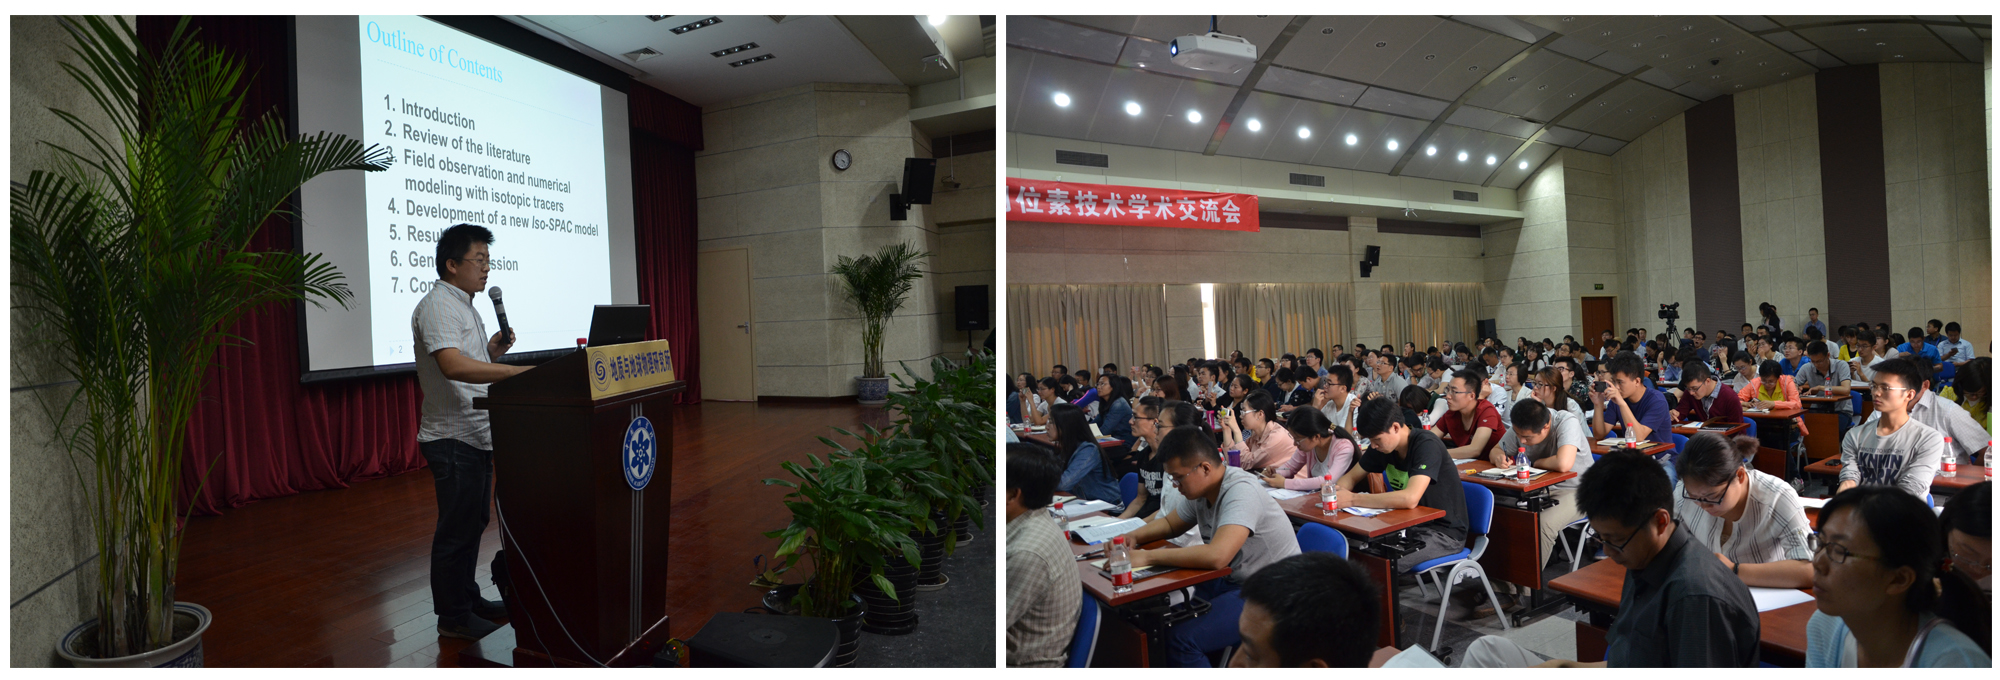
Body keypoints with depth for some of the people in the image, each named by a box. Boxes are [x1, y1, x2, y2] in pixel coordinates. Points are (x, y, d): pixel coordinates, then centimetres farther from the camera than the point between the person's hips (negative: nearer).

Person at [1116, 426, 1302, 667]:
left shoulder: (1241, 492, -25)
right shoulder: (1199, 487, 1)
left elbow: (1216, 556, -38)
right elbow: (1170, 523, 20)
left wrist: (1148, 556, -31)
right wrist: (1134, 536, -1)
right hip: (1229, 579, 9)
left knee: (1181, 639, -24)